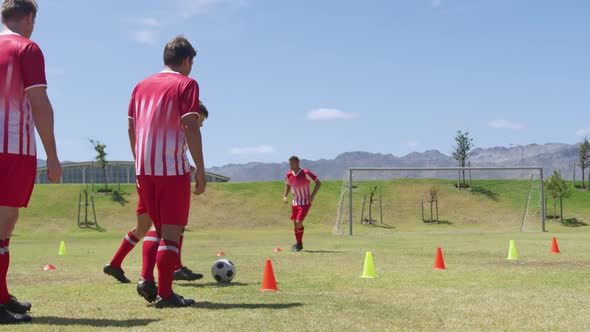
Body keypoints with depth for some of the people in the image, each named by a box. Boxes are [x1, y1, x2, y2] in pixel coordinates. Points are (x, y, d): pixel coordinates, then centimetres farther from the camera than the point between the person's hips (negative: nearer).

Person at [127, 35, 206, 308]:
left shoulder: (142, 85, 15)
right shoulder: (186, 84, -3)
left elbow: (131, 129, 16)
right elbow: (191, 127, -12)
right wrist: (200, 171, -10)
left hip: (144, 169, 6)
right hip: (173, 168, -6)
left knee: (158, 226, 20)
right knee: (172, 231, 0)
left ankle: (146, 280, 7)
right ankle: (165, 294, 0)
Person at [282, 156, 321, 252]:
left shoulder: (306, 173, -19)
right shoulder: (288, 175, -2)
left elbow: (318, 183, -12)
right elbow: (287, 185, 18)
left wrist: (312, 195, -22)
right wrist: (285, 196, 1)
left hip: (305, 202, -6)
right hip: (295, 202, 6)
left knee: (298, 222, -16)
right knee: (295, 223, 7)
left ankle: (299, 244, 1)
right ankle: (298, 243, 25)